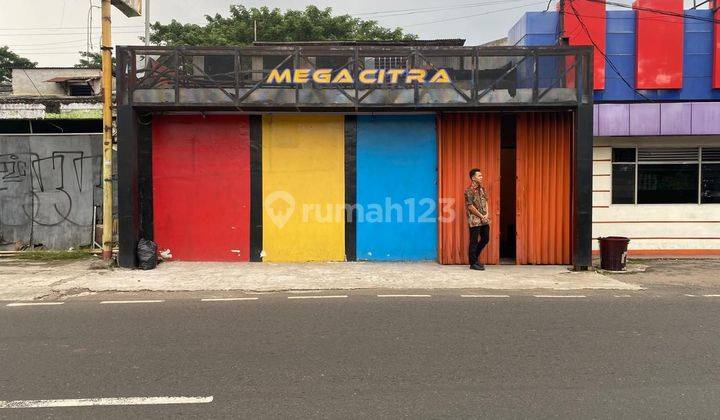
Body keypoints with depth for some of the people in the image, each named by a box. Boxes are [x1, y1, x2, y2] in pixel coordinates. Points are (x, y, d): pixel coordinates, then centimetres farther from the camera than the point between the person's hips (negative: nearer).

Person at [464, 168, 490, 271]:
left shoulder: (482, 189, 11)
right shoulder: (469, 190, -12)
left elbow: (485, 202, 15)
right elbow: (470, 206, -16)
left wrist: (487, 214, -1)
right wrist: (481, 216, -13)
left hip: (484, 219, 8)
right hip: (474, 219, -8)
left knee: (485, 238, 13)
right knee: (474, 241, -1)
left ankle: (474, 257, 28)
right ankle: (473, 264, 6)